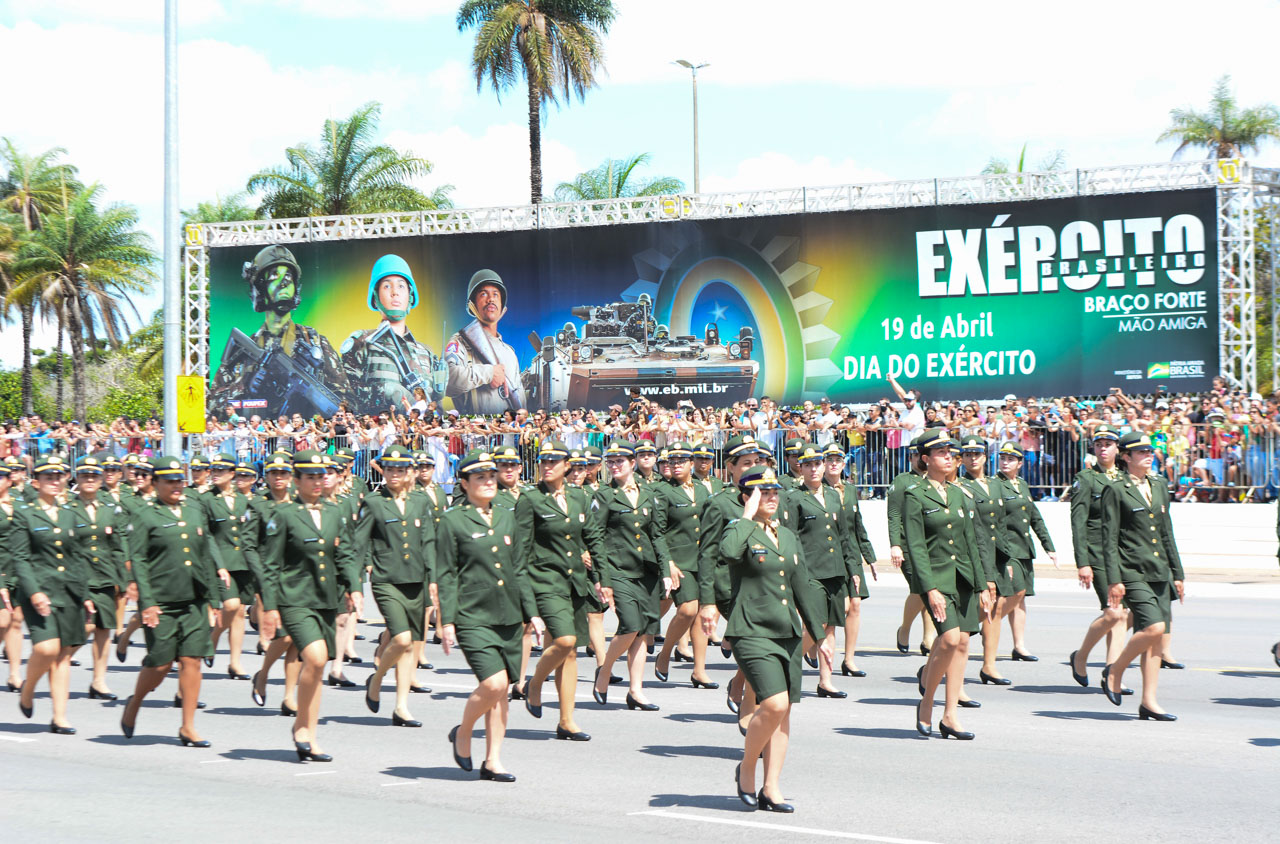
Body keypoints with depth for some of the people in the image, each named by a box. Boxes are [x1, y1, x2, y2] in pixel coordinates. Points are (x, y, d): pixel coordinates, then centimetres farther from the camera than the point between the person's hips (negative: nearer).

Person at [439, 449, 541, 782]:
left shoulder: (506, 517, 14)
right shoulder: (452, 521, -3)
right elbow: (446, 576, -4)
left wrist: (531, 611, 15)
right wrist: (447, 621, -10)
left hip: (509, 617, 6)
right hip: (473, 616, -6)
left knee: (501, 689, 6)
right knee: (494, 683, -17)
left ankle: (493, 761, 15)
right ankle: (462, 733, 11)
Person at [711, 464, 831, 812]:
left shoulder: (788, 536, 16)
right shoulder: (741, 532, -5)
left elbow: (802, 586, 21)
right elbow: (727, 552, -31)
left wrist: (819, 635, 20)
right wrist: (749, 515, -17)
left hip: (788, 633, 7)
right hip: (752, 631, -7)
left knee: (783, 710, 5)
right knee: (774, 704, -18)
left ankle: (771, 789, 12)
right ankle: (746, 769, 5)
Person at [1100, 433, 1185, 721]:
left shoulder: (1159, 486, 15)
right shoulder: (1115, 490, -5)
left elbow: (1167, 532, 20)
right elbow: (1109, 538, -8)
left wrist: (1177, 573, 17)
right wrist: (1113, 579, -13)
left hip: (1159, 572, 7)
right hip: (1132, 572, -7)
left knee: (1156, 636, 4)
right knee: (1154, 627, -18)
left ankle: (1149, 701, 9)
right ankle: (1114, 672, 4)